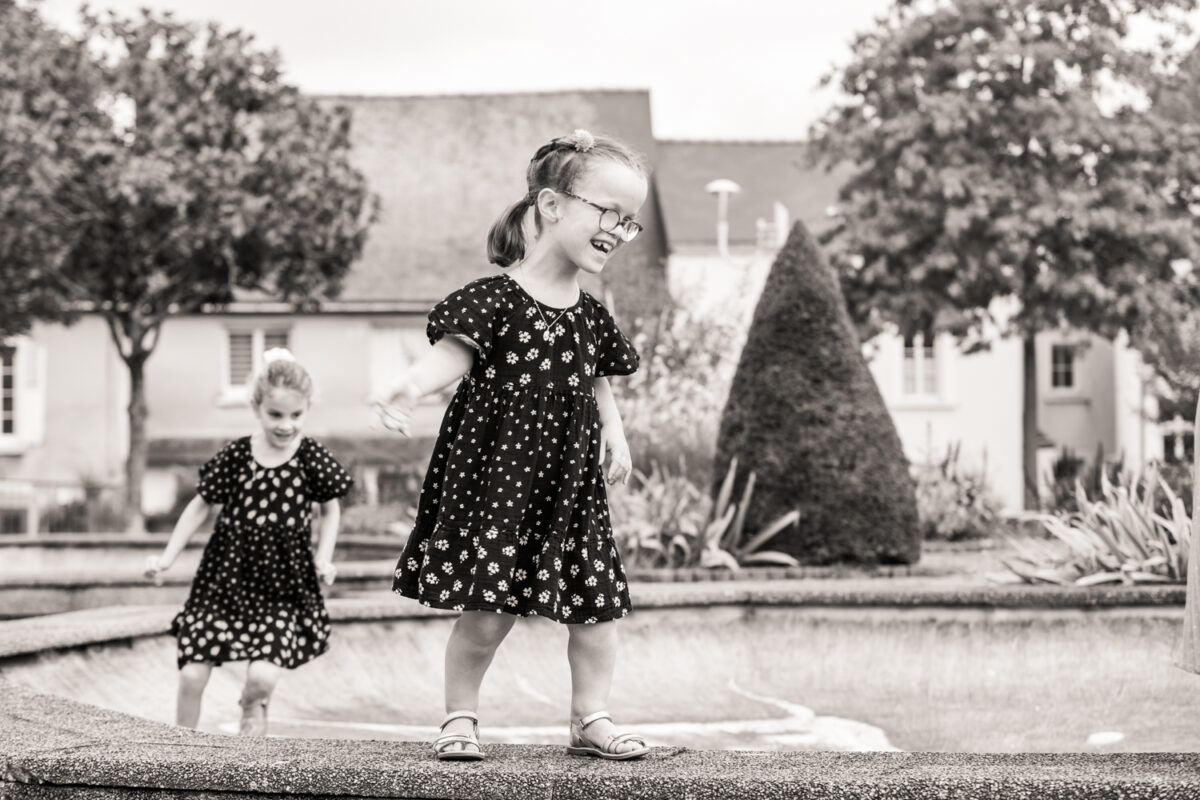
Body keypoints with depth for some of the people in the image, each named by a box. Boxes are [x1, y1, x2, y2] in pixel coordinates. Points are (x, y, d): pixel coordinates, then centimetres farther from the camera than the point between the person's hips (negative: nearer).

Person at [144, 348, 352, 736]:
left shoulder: (312, 459, -3)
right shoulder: (235, 456, -3)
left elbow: (330, 509, 12)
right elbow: (201, 506, 8)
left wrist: (324, 559, -1)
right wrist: (167, 558, 5)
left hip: (283, 587, -1)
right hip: (225, 578, 1)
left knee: (262, 676, -15)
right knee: (192, 676, -3)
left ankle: (253, 707, 21)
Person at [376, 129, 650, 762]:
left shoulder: (591, 316, 9)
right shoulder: (497, 299, -10)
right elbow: (453, 352, -20)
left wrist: (614, 433, 7)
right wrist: (412, 387, -38)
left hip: (570, 485, 6)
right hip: (494, 479, -6)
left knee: (597, 605, 6)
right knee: (488, 610, -6)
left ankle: (591, 718, 22)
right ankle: (460, 717, 14)